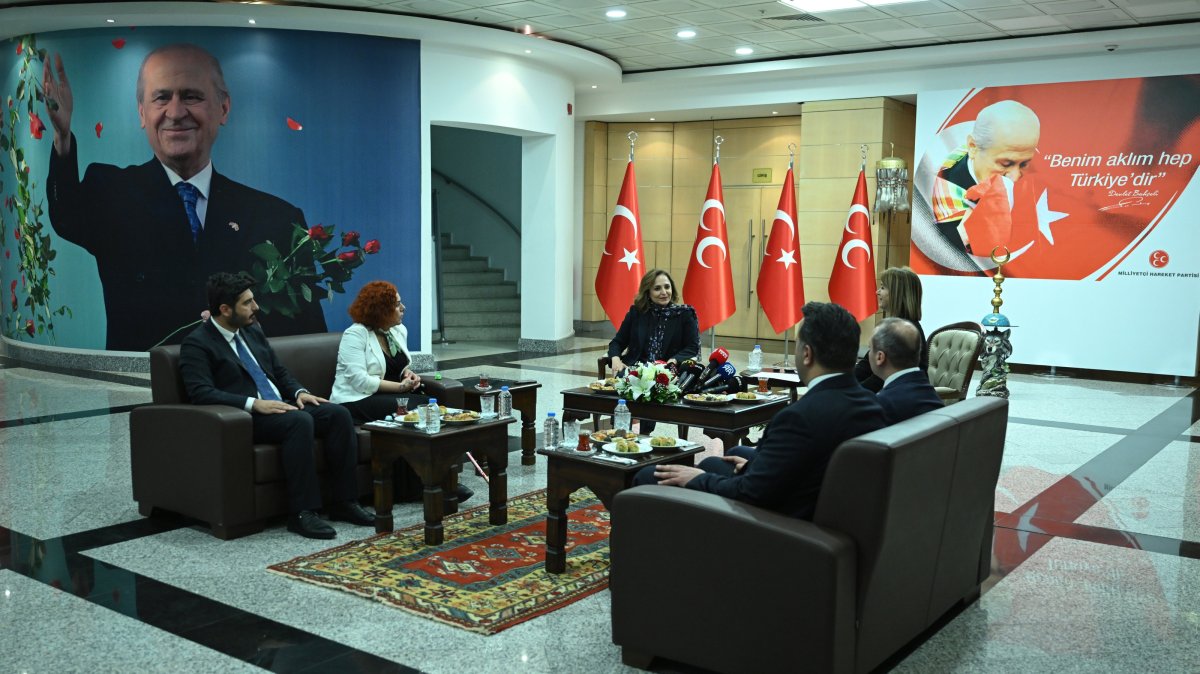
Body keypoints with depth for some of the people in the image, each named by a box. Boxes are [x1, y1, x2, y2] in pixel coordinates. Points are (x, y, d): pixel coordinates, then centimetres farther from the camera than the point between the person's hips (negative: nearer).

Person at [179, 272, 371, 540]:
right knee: (301, 421, -34)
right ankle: (301, 512, -29)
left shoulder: (253, 331, 16)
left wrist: (299, 392, 1)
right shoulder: (197, 343, -6)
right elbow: (200, 392, -18)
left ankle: (343, 501, -11)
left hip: (280, 407, 8)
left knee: (338, 414, -15)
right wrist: (254, 403, -26)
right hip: (244, 418, -8)